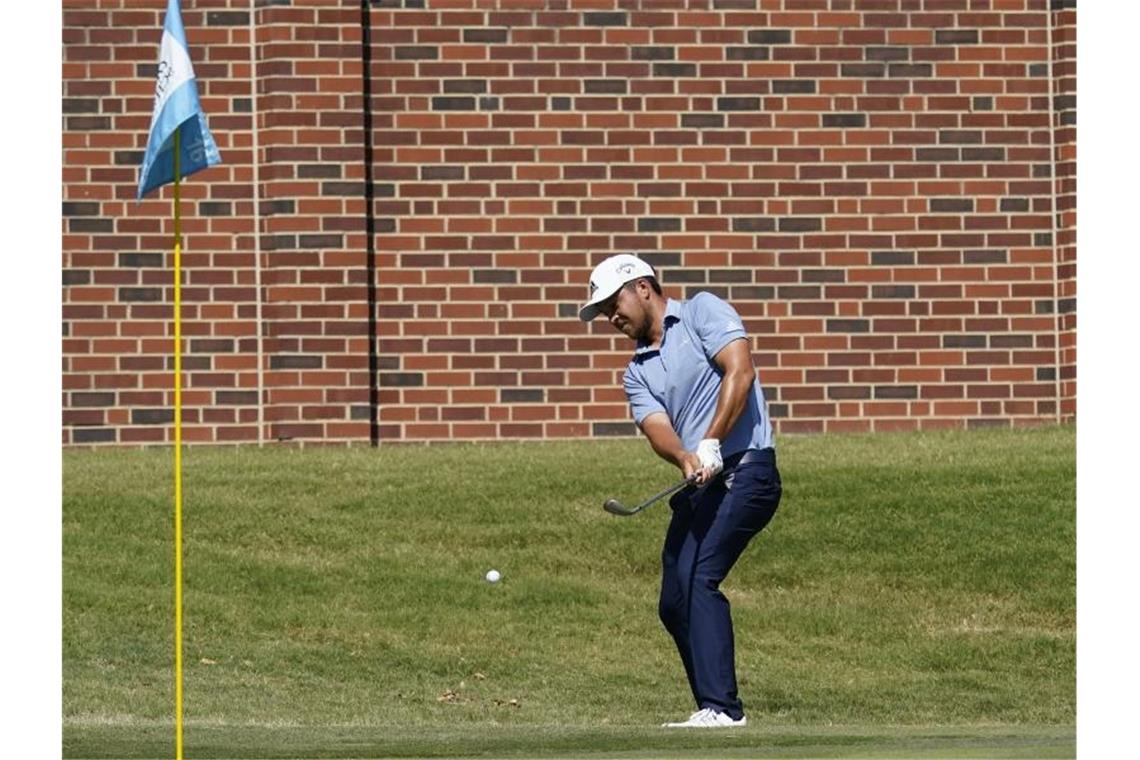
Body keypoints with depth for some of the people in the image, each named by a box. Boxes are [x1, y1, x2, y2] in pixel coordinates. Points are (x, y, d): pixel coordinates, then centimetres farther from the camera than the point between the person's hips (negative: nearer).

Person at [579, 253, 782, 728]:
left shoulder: (703, 313, 2)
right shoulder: (638, 372, 19)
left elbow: (740, 371, -13)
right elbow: (657, 427, 1)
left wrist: (711, 445, -20)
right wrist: (685, 459, -22)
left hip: (745, 471, -8)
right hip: (698, 487, 8)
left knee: (697, 578, -22)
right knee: (674, 604, 4)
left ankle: (721, 706, -25)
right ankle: (714, 708, 13)